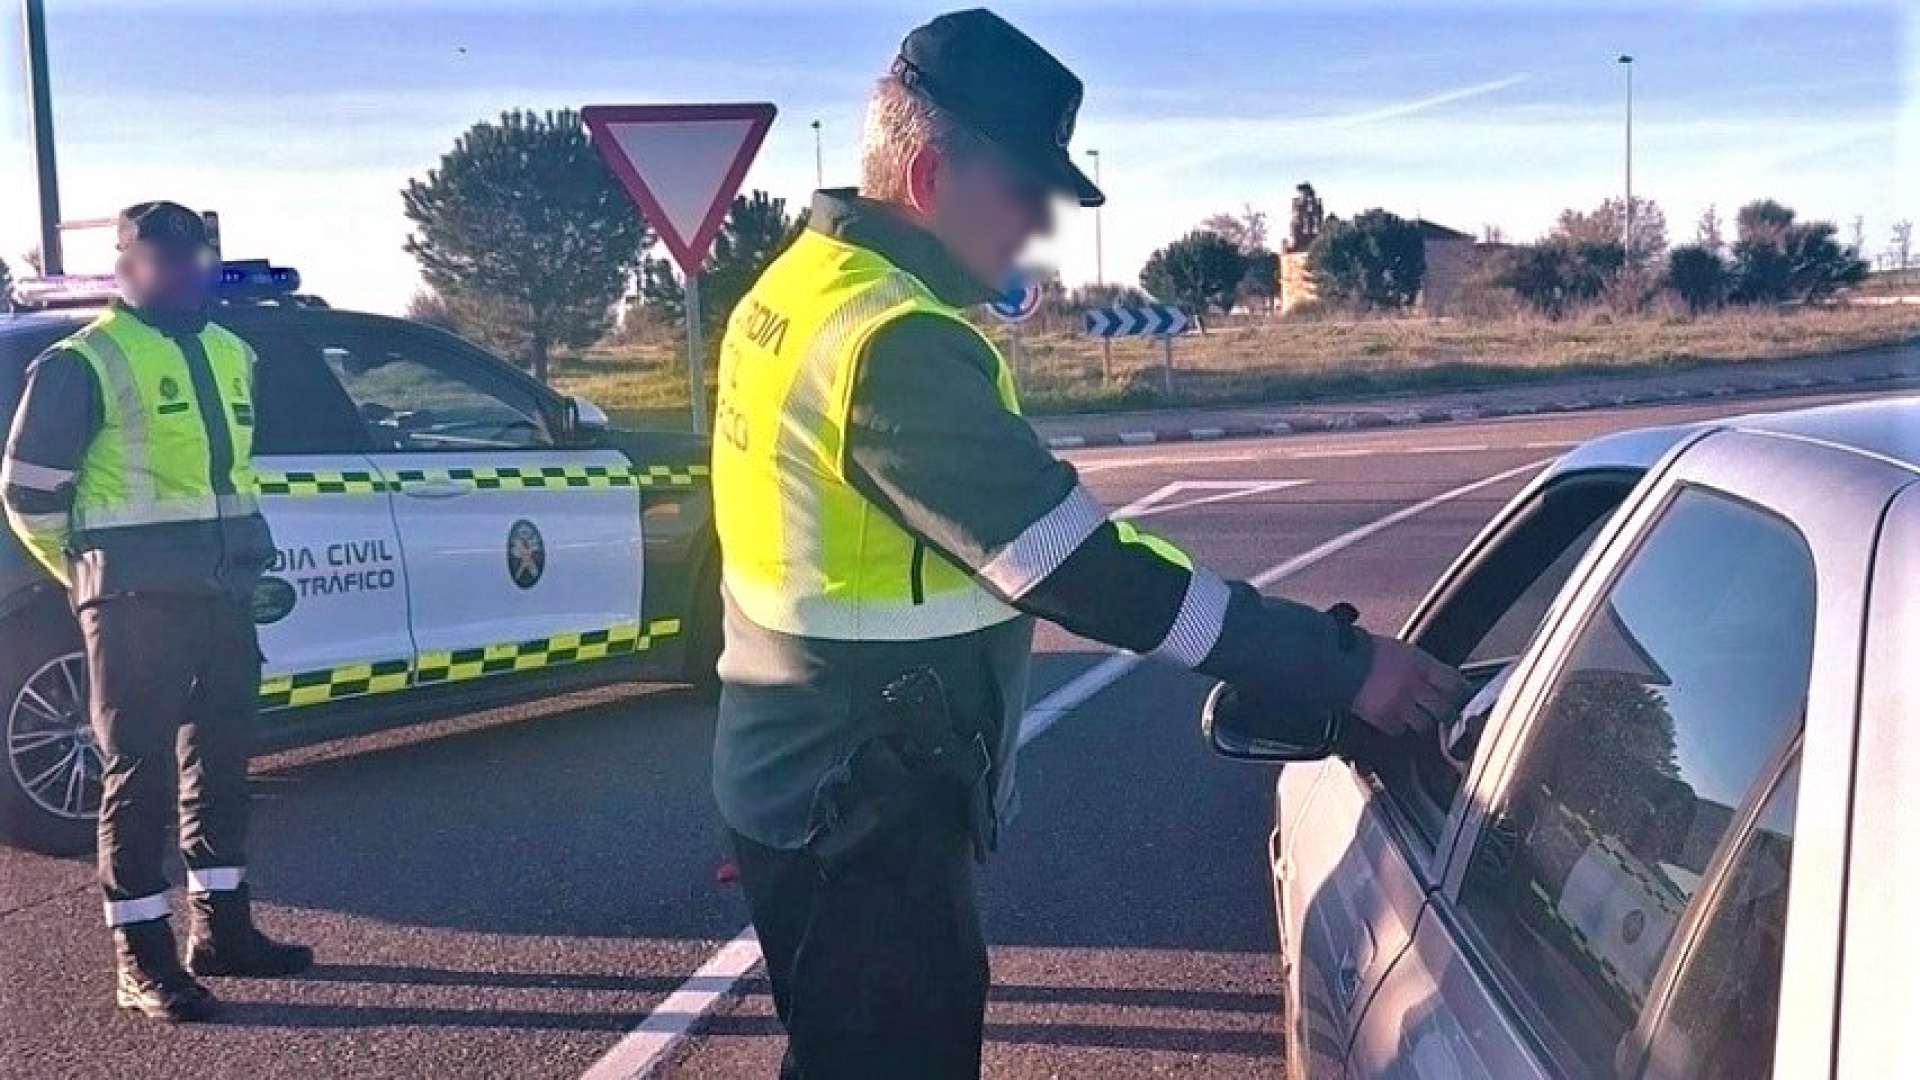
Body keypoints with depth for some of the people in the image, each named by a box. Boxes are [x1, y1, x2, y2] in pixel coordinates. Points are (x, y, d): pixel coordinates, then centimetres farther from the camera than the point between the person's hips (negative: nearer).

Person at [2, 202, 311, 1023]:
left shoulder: (229, 353, 16)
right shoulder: (85, 362, -7)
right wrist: (91, 576, 1)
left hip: (222, 589, 7)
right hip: (138, 598, -7)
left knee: (220, 759, 14)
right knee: (140, 769, -3)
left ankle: (221, 927, 27)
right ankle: (141, 958, 5)